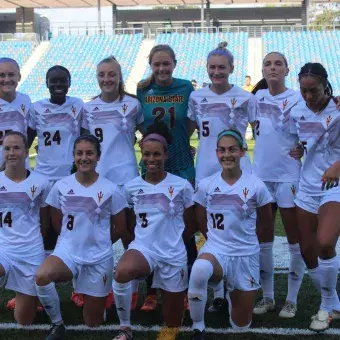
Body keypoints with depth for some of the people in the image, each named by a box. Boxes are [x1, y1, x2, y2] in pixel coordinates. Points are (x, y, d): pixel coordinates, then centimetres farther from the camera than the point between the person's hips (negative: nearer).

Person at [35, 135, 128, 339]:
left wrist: (98, 241, 8)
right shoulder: (61, 186, -3)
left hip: (99, 258, -1)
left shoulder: (110, 190, -8)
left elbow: (120, 229, 2)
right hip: (68, 251, 1)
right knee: (42, 277, -34)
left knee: (93, 323, 5)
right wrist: (76, 238, 6)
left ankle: (99, 295, 41)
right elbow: (57, 224, 9)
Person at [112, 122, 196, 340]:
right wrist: (145, 239, 4)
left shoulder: (182, 186, -2)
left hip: (174, 255, 0)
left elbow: (191, 226, 7)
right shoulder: (131, 187, 3)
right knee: (121, 273, -37)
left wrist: (171, 240, 9)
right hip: (143, 248, 0)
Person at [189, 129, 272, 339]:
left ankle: (233, 294, 44)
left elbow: (266, 221, 8)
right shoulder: (206, 185, -3)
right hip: (215, 250, 0)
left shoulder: (256, 186, -8)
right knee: (199, 270, -40)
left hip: (246, 256, 1)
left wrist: (245, 238, 11)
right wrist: (216, 239, 6)